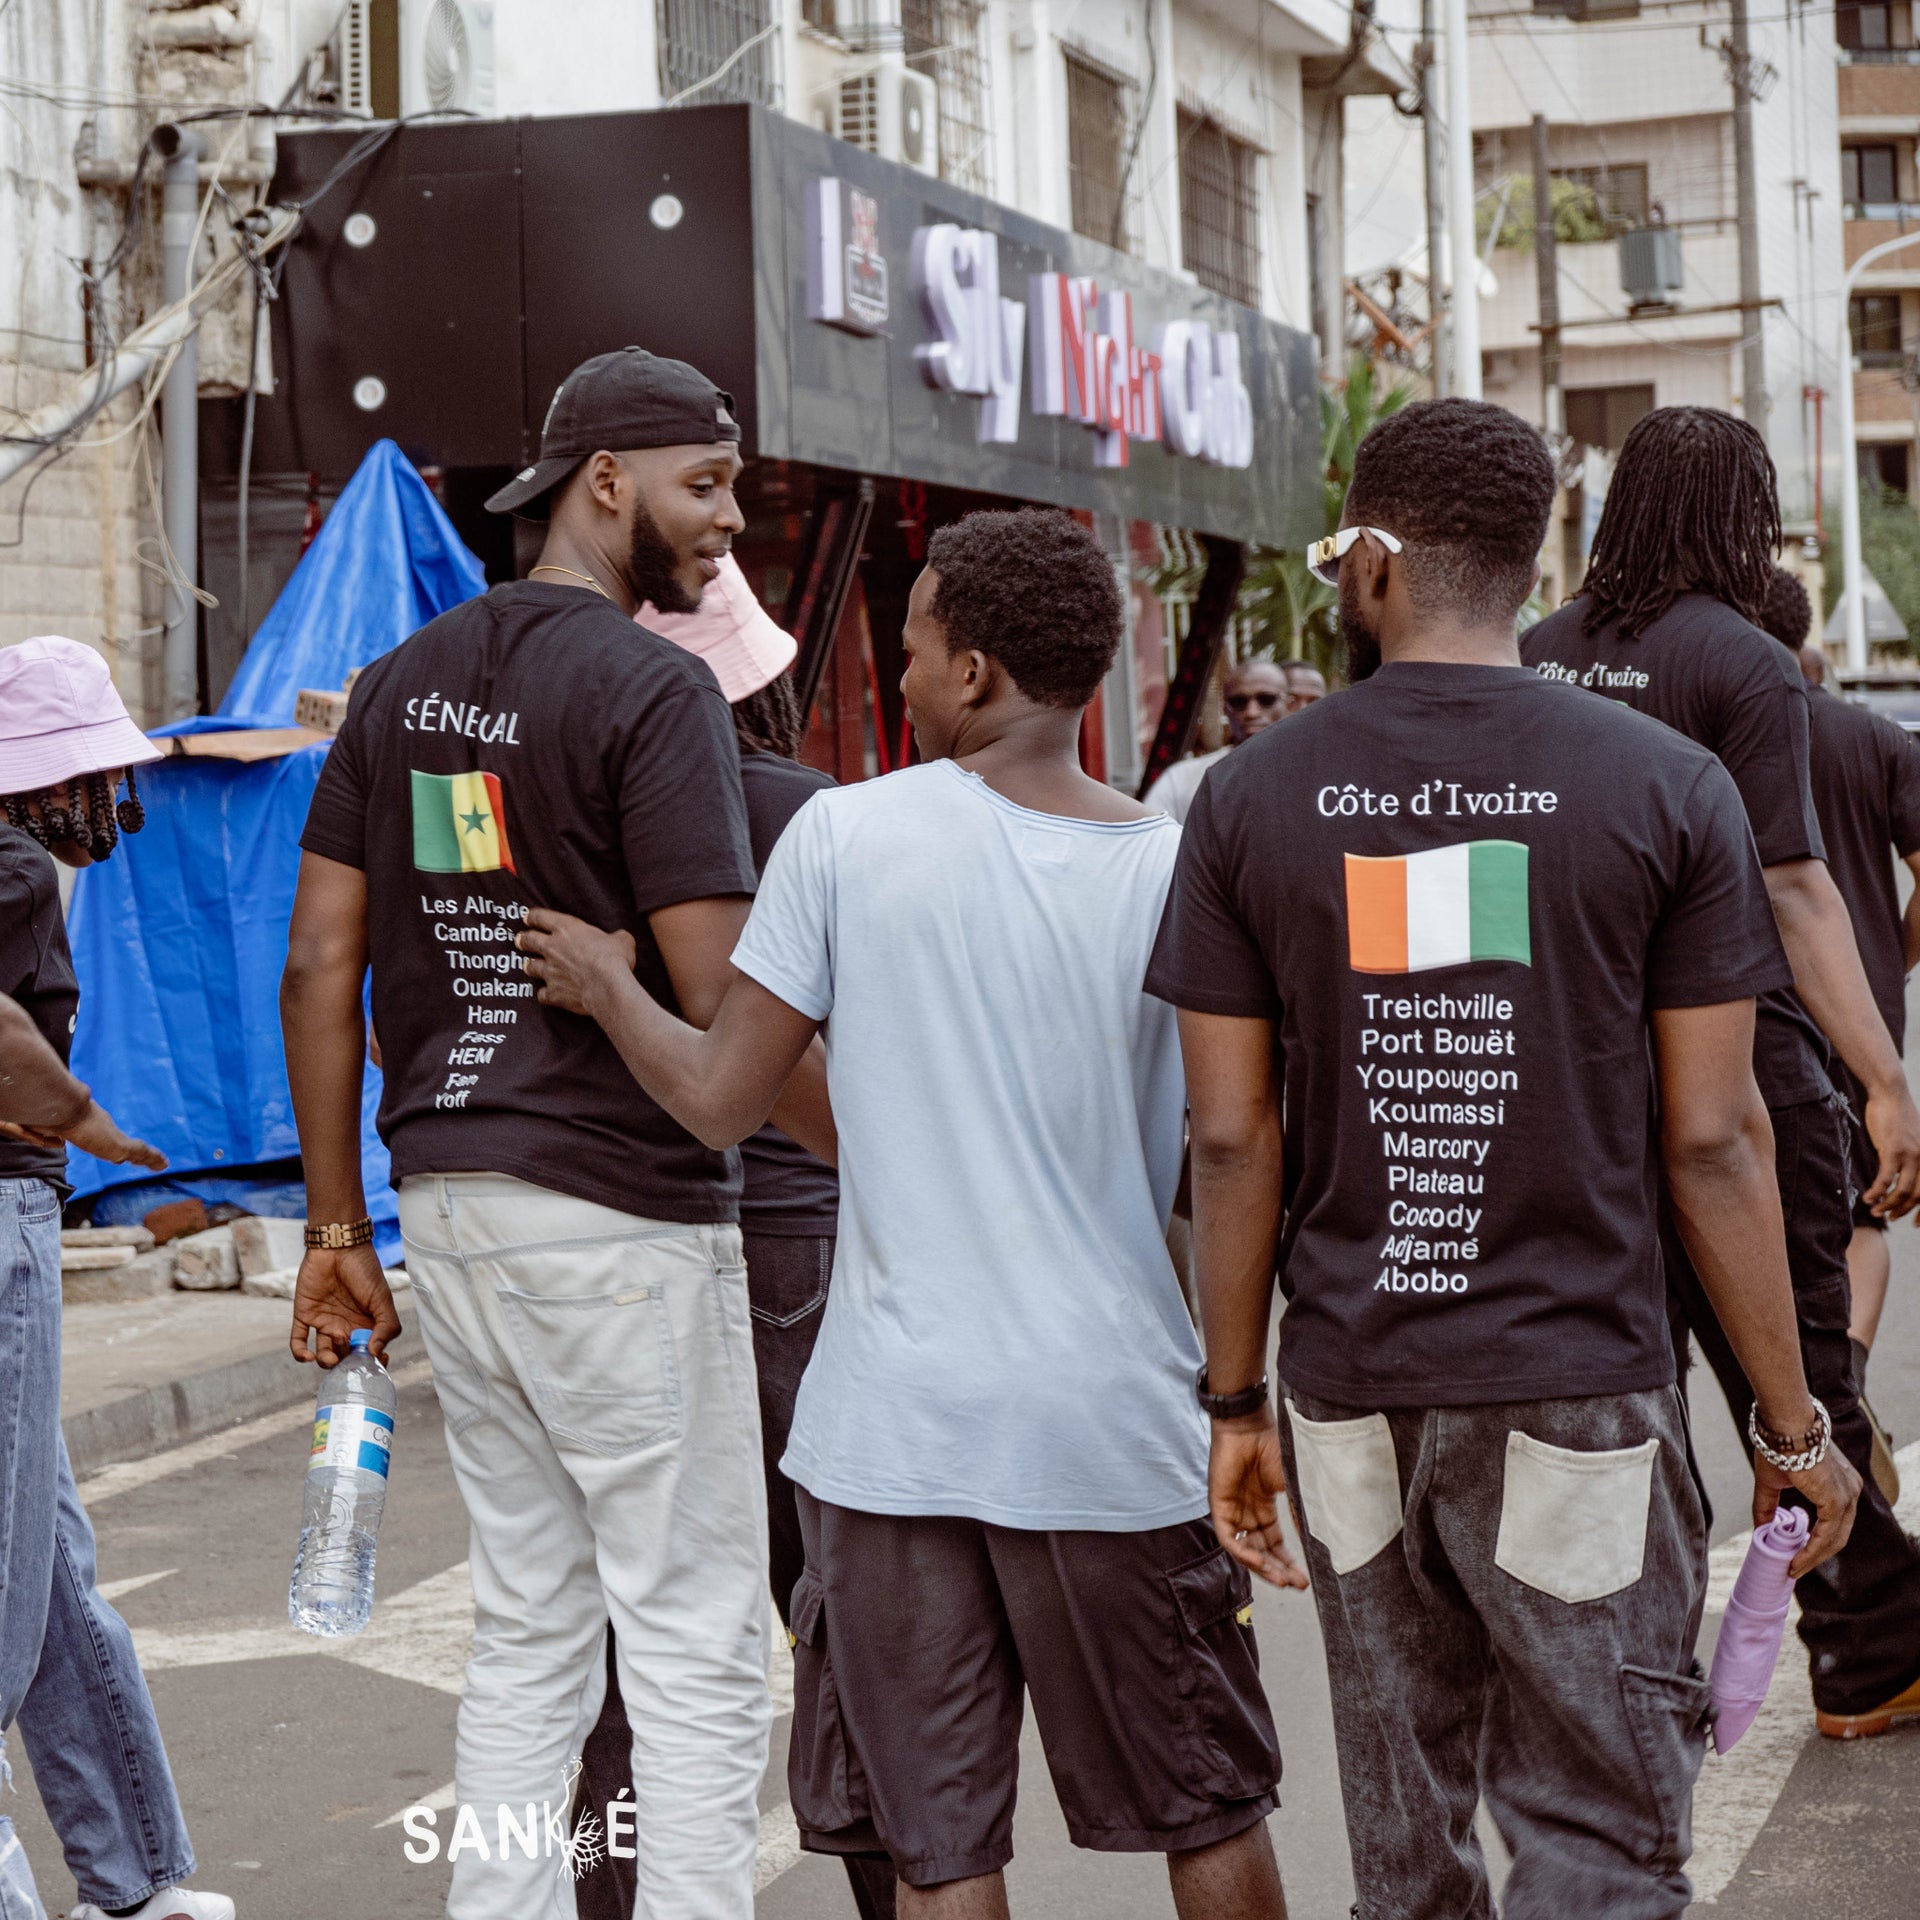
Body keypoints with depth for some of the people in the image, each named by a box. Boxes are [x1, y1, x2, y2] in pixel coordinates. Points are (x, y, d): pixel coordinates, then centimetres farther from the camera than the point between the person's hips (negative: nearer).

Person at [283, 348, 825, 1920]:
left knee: (528, 1625, 16)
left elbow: (320, 970, 9)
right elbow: (721, 1008, -17)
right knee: (696, 1643, 0)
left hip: (451, 1203, 8)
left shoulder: (403, 680, 11)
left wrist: (338, 1227, 12)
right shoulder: (652, 687, -12)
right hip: (622, 1214, -7)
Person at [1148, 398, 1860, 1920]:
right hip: (1582, 1391, -2)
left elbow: (1233, 1138, 0)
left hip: (1351, 1394, 2)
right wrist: (1792, 1421, 3)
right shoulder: (1667, 789, -4)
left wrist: (1237, 1403, 9)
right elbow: (1712, 1137, -5)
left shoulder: (1253, 798, 0)